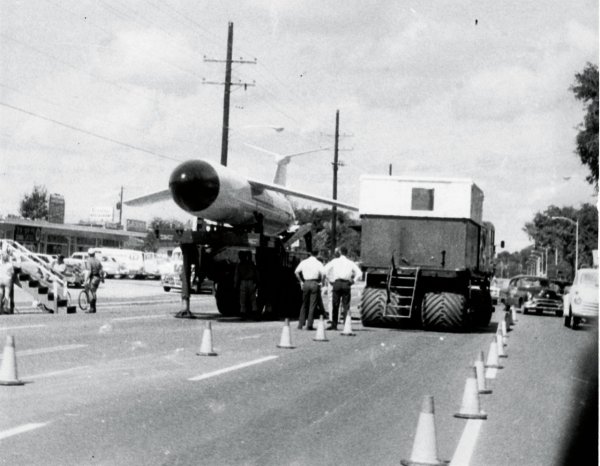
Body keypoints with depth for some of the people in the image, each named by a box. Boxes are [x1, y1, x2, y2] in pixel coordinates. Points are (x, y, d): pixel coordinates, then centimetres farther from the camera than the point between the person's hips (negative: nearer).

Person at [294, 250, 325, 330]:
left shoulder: (304, 262, 6)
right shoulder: (318, 263, -2)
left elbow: (296, 272, 0)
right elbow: (323, 273, -16)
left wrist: (301, 281, 7)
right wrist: (320, 281, -3)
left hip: (306, 283, 3)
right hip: (315, 283, -3)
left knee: (304, 304, 14)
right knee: (313, 305, 1)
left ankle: (301, 324, 11)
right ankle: (309, 325, -1)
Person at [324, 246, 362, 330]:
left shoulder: (335, 261, 7)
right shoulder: (350, 263, 11)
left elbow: (325, 269, -4)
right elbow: (359, 273, 3)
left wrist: (329, 280, 3)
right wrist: (353, 281, 8)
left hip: (337, 283, -1)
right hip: (346, 284, 1)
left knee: (335, 305, 3)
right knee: (346, 305, 3)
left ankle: (334, 325, 3)